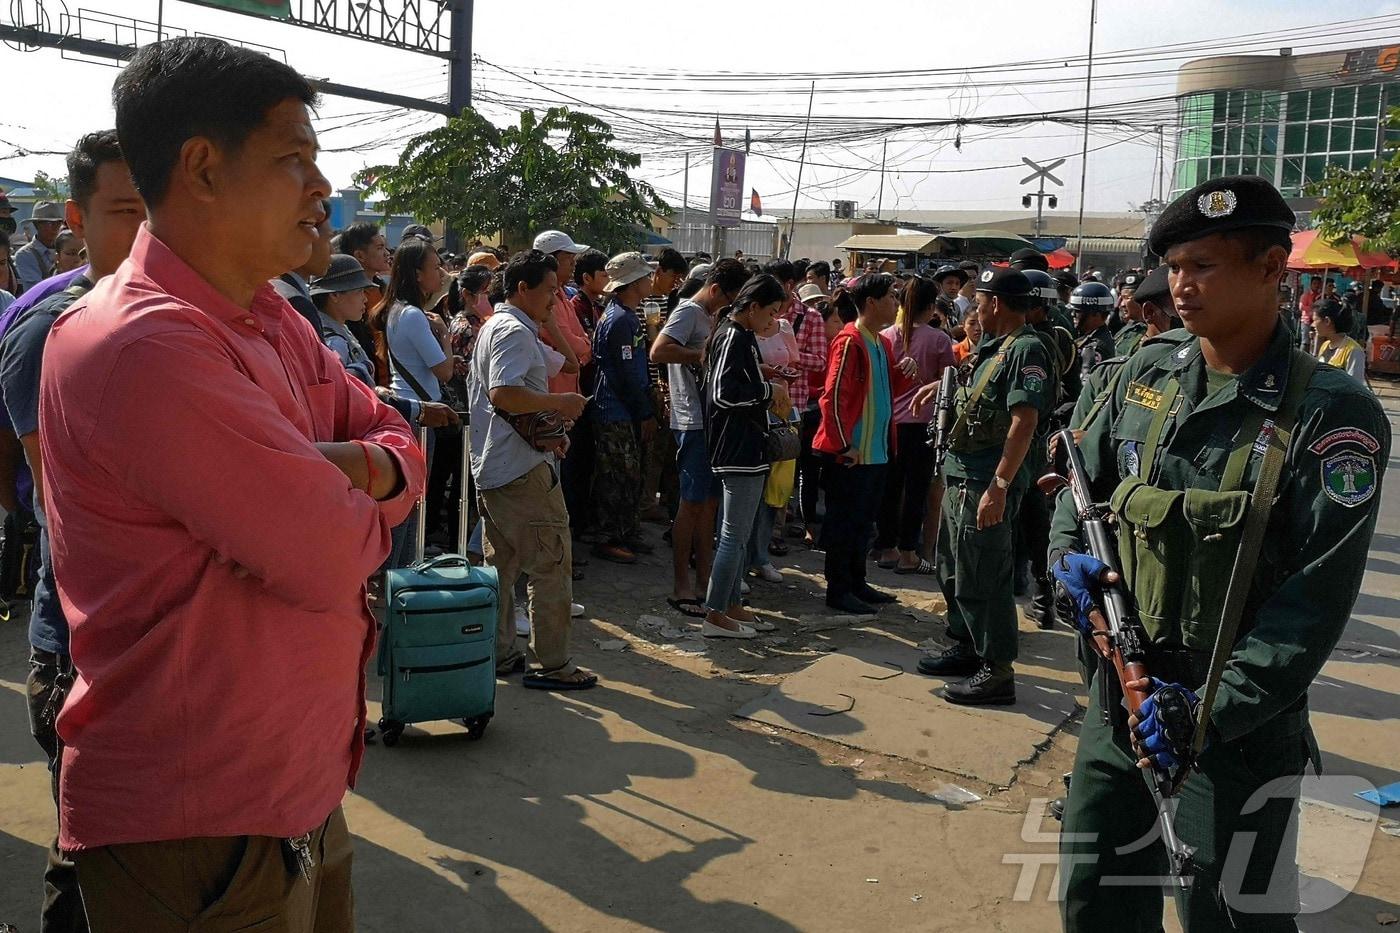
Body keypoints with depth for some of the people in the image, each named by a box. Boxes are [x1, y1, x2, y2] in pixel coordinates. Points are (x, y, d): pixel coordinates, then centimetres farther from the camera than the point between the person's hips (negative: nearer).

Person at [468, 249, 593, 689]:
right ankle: (553, 664, 2)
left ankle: (499, 653, 22)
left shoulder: (493, 327, 19)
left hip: (491, 466, 11)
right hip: (524, 468, -11)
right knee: (552, 565, -3)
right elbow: (505, 394, -28)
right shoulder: (516, 331, -14)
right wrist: (560, 402, -16)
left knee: (500, 565, 15)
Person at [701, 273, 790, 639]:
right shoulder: (734, 338, -16)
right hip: (739, 450, -11)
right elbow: (723, 392, -24)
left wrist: (768, 393, 8)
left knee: (739, 535, 16)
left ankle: (732, 605, 24)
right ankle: (715, 615, 1)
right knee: (734, 535, -5)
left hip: (746, 449, 11)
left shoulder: (739, 335, 15)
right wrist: (769, 391, -14)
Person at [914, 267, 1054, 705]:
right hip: (961, 475, 10)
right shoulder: (993, 347, 12)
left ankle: (998, 672, 7)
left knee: (981, 579, -4)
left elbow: (1024, 422, -25)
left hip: (987, 483, -10)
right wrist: (941, 385, 37)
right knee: (953, 570, 20)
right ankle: (966, 648, 35)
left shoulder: (1026, 349, -16)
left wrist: (998, 486, -28)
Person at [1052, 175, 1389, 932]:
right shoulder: (1149, 372, 2)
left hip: (1237, 720, -5)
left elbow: (1317, 601, -19)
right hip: (1123, 691, 6)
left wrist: (1210, 710, -23)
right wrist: (1069, 552, -5)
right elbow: (1083, 479, 15)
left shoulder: (1331, 415, -15)